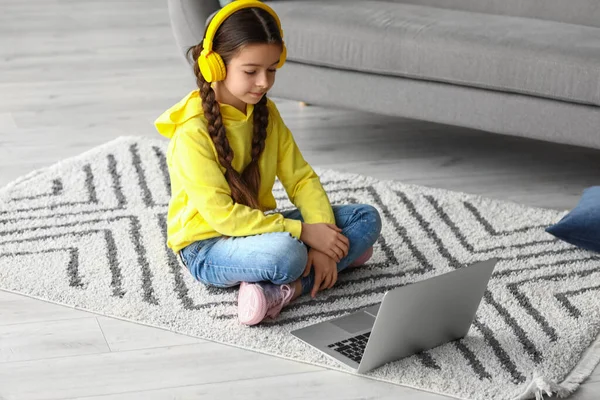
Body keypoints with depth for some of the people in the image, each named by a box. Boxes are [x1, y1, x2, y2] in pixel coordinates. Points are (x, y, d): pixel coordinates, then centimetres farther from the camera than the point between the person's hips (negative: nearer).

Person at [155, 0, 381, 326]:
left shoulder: (266, 112, 2)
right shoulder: (193, 131, -21)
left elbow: (301, 178, -1)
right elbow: (221, 214, -25)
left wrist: (322, 242, -17)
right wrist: (302, 232, -26)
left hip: (256, 228, 8)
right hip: (206, 248, -8)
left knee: (366, 218, -5)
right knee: (285, 254, -41)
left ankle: (287, 289, -22)